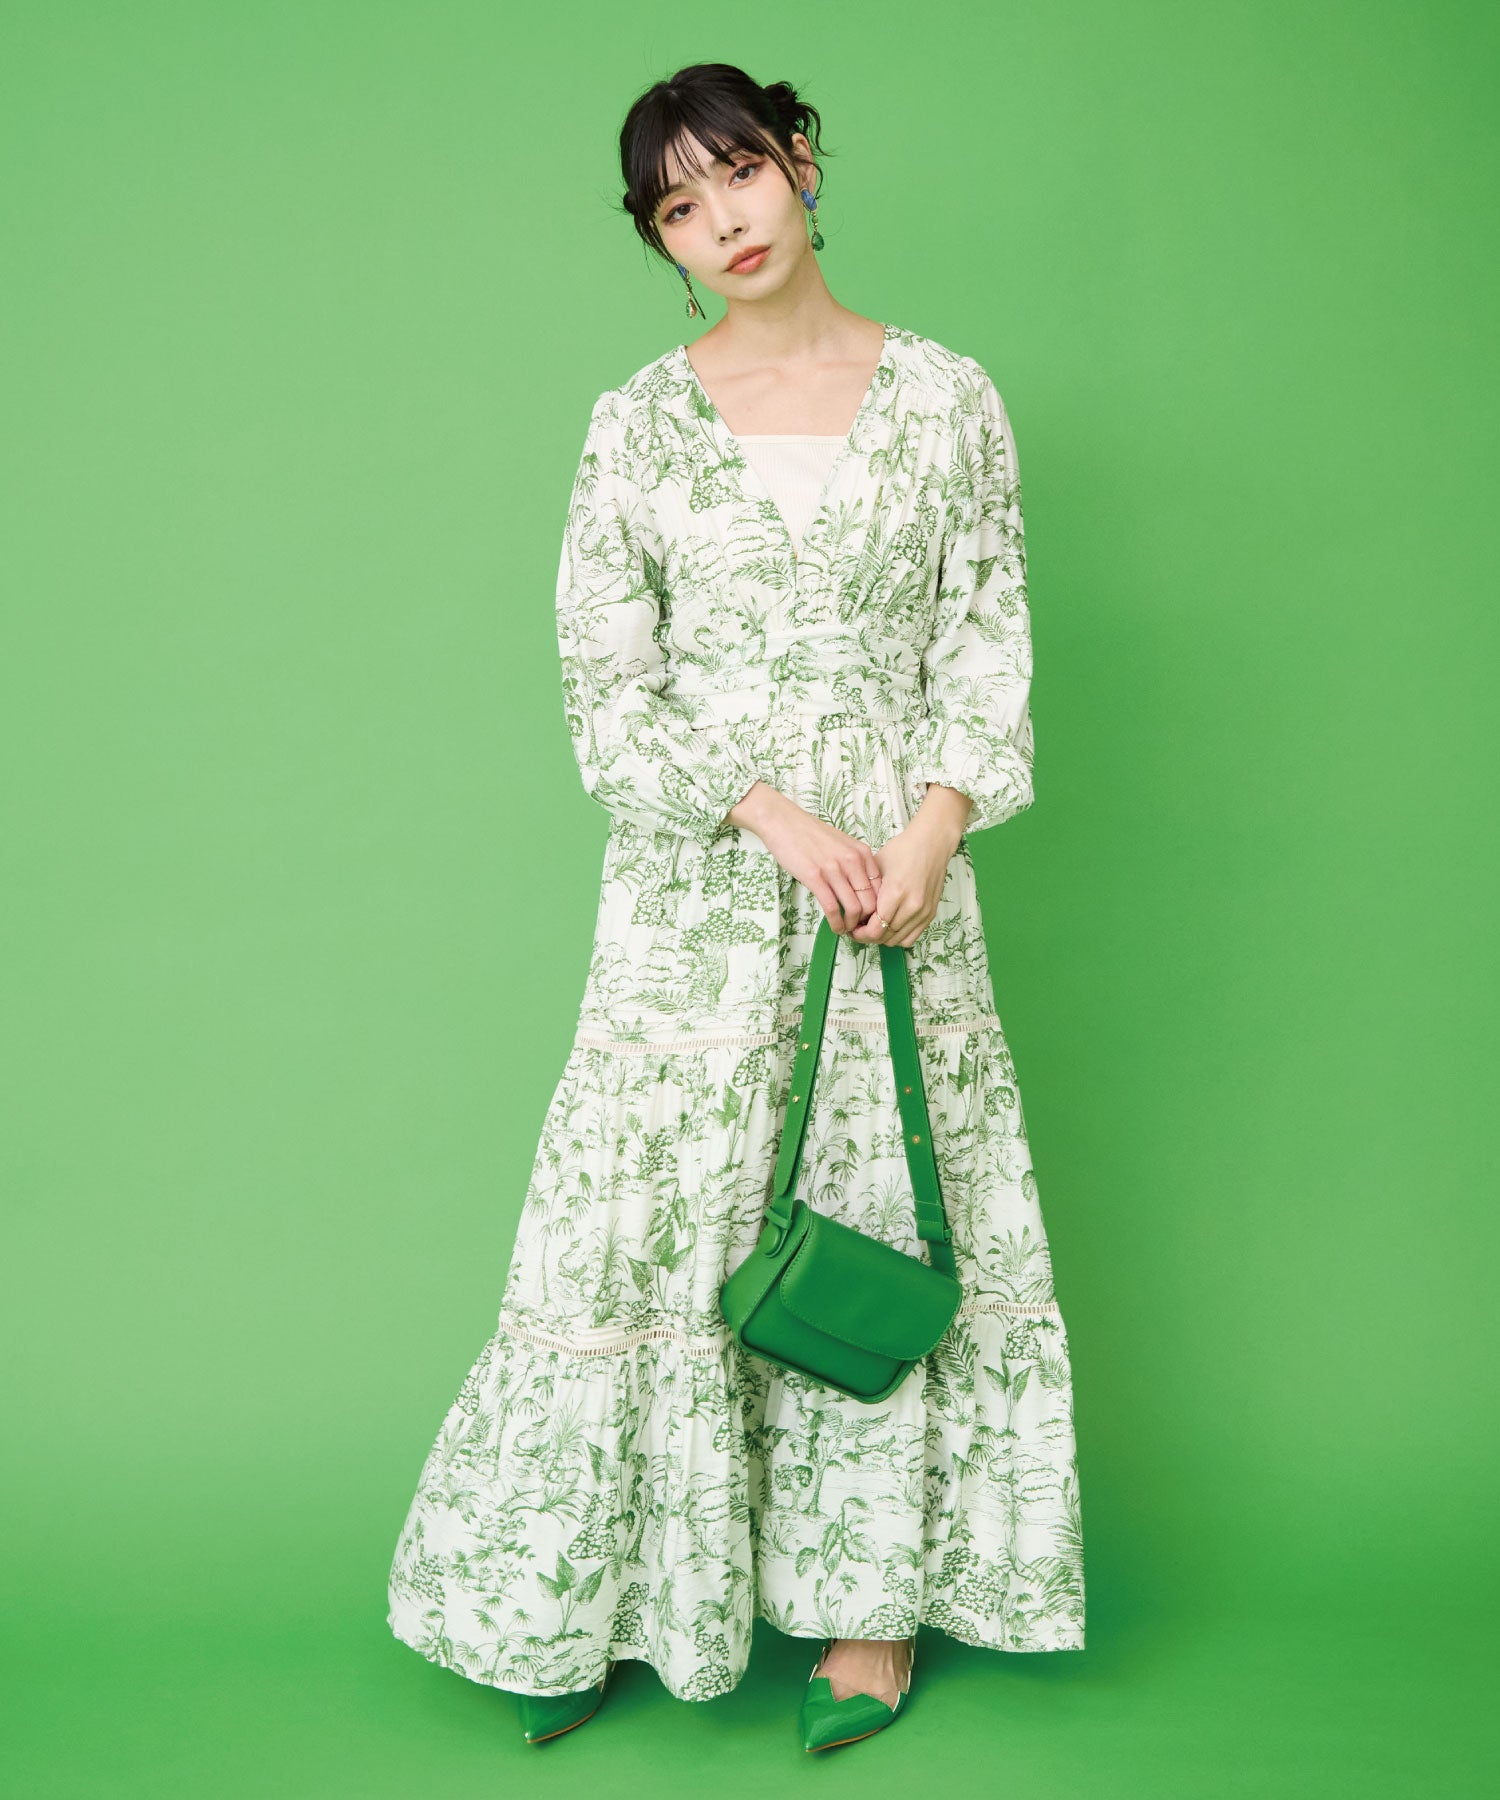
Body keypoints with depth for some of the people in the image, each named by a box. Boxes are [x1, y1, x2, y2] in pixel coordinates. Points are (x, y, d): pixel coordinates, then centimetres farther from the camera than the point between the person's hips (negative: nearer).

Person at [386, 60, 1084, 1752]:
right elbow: (606, 692, 0)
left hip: (898, 862, 1)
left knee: (892, 1212, 4)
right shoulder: (638, 420, 4)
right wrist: (779, 817, -13)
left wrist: (932, 830, -13)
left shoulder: (946, 396, 5)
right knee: (649, 1216, 1)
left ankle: (874, 1603, 20)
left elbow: (987, 645, 3)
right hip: (695, 876, 0)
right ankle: (593, 1601, 19)